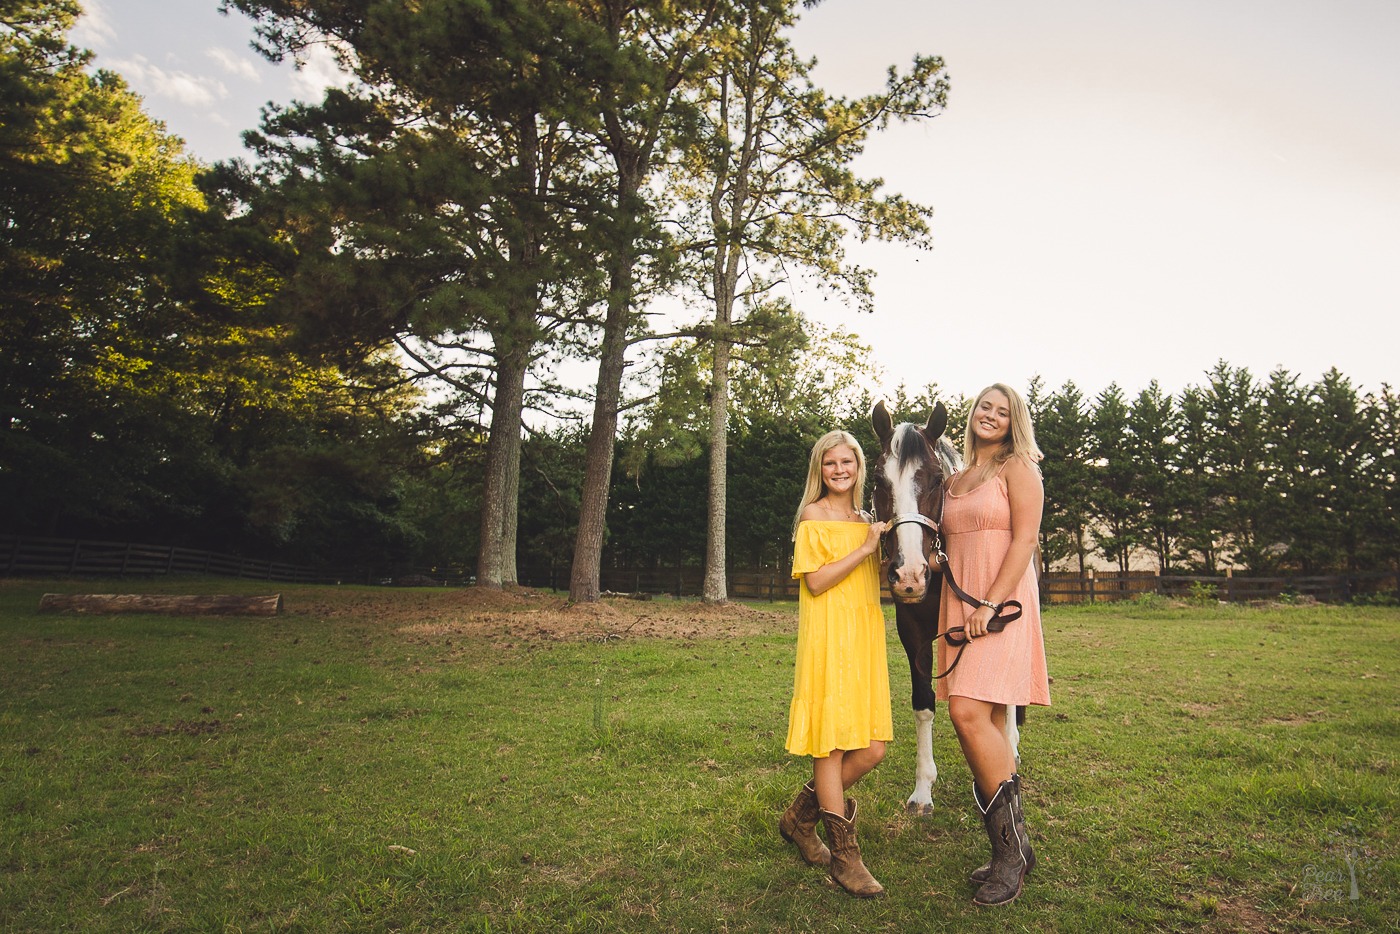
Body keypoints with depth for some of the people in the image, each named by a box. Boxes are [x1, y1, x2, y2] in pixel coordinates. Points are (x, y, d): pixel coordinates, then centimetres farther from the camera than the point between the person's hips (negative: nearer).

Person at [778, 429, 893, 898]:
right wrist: (865, 549, -15)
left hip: (866, 639, 7)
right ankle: (844, 855, 11)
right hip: (829, 637, -7)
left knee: (872, 747, 6)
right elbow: (815, 581, -13)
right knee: (832, 744, -2)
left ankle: (801, 816, 25)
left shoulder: (866, 520, 16)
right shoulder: (814, 515, -3)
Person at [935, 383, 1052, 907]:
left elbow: (1024, 540, -11)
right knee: (987, 726, 7)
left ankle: (1011, 846, 0)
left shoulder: (1018, 467, -1)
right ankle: (1010, 850, 19)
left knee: (969, 713, -18)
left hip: (1003, 605, -7)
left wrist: (990, 605, -17)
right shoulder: (954, 481, 19)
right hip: (958, 604, 7)